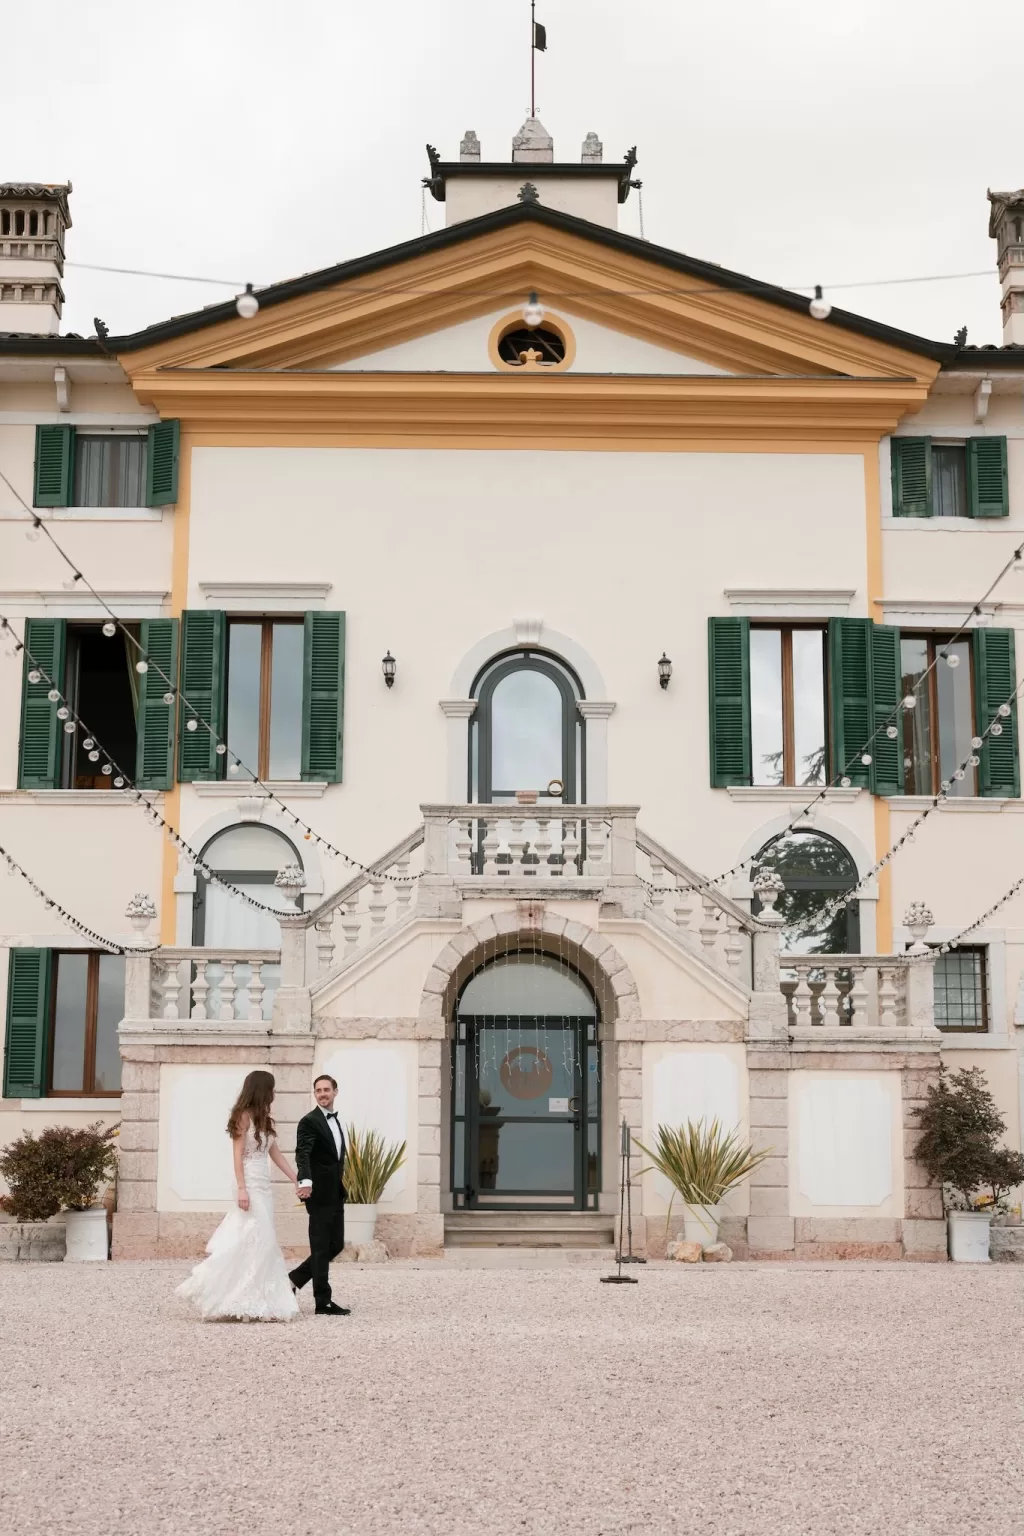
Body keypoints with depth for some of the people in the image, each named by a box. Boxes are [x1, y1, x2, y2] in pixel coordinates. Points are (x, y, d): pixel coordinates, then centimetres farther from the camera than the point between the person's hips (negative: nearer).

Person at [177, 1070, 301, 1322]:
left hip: (263, 1187, 8)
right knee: (255, 1241, -11)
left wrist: (297, 1181, 13)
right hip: (251, 1185, -8)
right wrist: (241, 1188, -20)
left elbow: (276, 1154, 16)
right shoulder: (244, 1115, -7)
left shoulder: (263, 1118, 15)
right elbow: (238, 1154, -12)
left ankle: (257, 1304, 9)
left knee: (262, 1243, 6)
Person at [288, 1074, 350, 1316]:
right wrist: (305, 1181, -41)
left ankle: (295, 1278, 23)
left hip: (336, 1194, 8)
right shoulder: (309, 1122, -12)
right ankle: (323, 1302, 5)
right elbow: (303, 1154, -26)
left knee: (336, 1245, 11)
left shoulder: (334, 1121, 15)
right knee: (321, 1247, -2)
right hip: (320, 1194, -8)